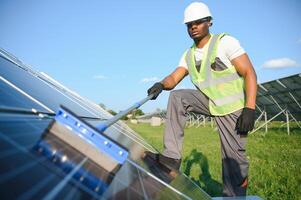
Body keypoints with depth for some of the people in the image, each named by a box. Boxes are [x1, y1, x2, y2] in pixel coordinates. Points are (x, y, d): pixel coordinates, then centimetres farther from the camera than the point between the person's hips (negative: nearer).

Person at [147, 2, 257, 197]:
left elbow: (249, 73, -15)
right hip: (209, 101, 5)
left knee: (233, 157, -6)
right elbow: (174, 78, 0)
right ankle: (172, 156, -14)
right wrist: (161, 84, -25)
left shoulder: (225, 42, -11)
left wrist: (249, 109, -24)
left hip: (233, 107, -5)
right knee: (177, 97, -15)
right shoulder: (189, 55, 7)